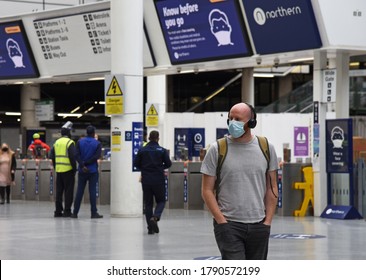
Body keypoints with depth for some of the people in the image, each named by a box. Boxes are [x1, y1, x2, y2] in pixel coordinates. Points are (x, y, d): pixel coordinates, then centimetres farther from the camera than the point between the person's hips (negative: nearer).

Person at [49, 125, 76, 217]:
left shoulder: (56, 142, 12)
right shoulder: (69, 142, -9)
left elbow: (52, 156, 12)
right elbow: (72, 156, -17)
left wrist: (55, 167, 17)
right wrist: (74, 168, -8)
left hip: (58, 170, 6)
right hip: (68, 170, -6)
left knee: (59, 191, 11)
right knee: (68, 191, -1)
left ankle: (58, 211, 12)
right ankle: (67, 211, -3)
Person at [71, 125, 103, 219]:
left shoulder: (80, 142, 3)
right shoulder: (97, 143, -3)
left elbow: (77, 155, -8)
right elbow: (97, 156, -13)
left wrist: (82, 165, -13)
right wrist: (86, 163, -10)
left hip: (82, 171, 2)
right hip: (93, 171, -2)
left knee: (79, 191, 6)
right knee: (92, 191, -1)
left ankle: (75, 212, 7)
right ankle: (94, 213, -3)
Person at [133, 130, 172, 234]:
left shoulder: (142, 150, 0)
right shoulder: (162, 150, -4)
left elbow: (136, 163, 0)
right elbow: (168, 163, -4)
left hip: (146, 180, 2)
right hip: (159, 179, -2)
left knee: (148, 203, 8)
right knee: (161, 201, 12)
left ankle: (150, 228, 4)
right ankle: (155, 217, -17)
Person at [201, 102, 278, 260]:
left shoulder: (266, 148, 5)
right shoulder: (217, 149, -3)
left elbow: (272, 188, 9)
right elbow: (207, 190, -2)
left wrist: (268, 221, 1)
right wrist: (222, 222, -11)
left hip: (258, 226, 4)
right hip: (229, 225, -3)